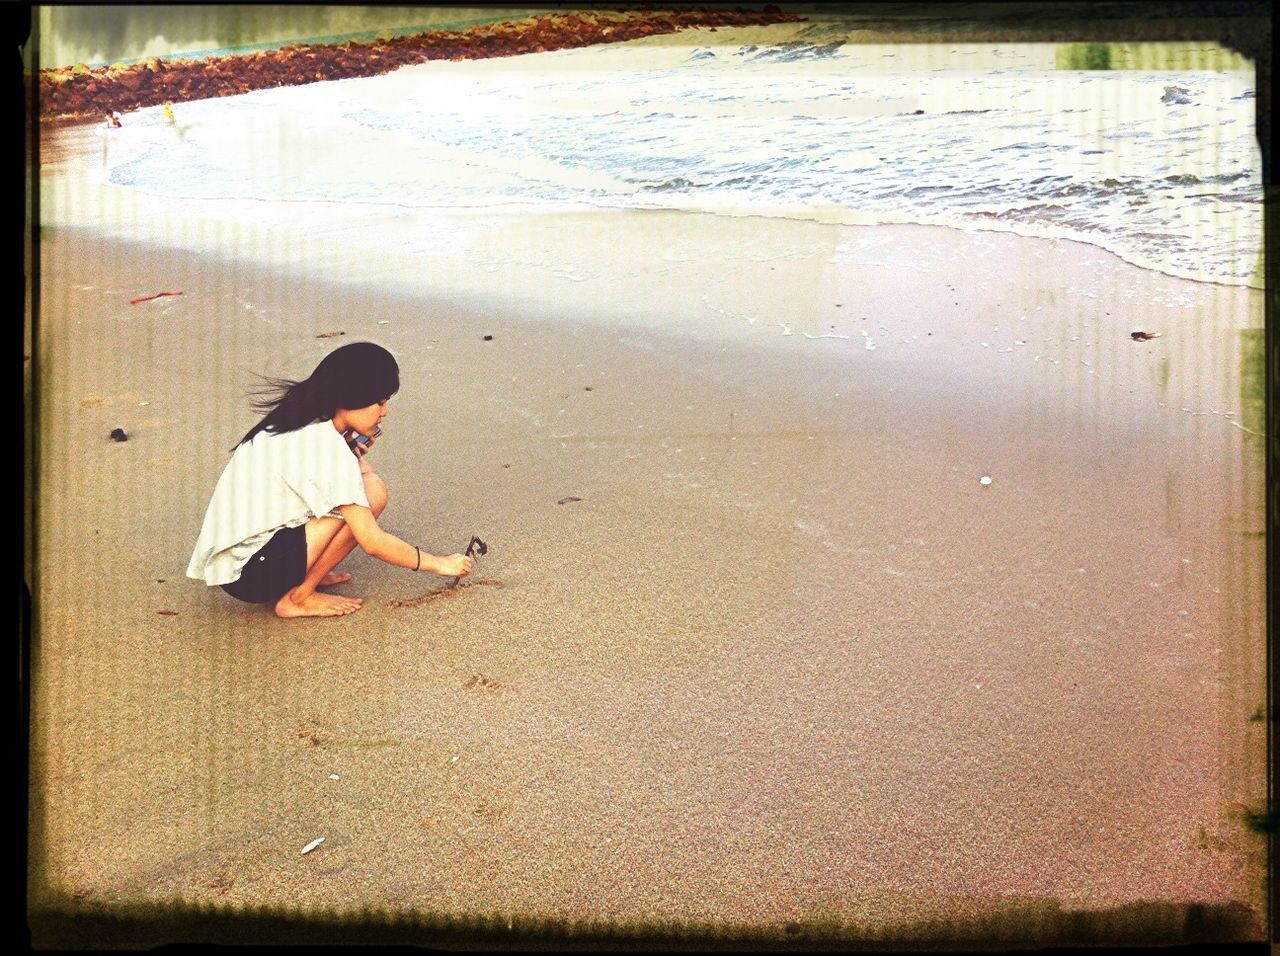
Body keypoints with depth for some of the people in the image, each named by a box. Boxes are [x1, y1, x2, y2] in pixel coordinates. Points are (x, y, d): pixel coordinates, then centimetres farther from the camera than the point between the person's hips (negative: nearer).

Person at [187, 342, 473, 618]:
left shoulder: (300, 419, 5)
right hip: (249, 573, -9)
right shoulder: (327, 447, -21)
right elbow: (373, 542, -18)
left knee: (361, 477, 7)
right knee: (372, 494, -17)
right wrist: (438, 564, -6)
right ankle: (298, 598, -7)